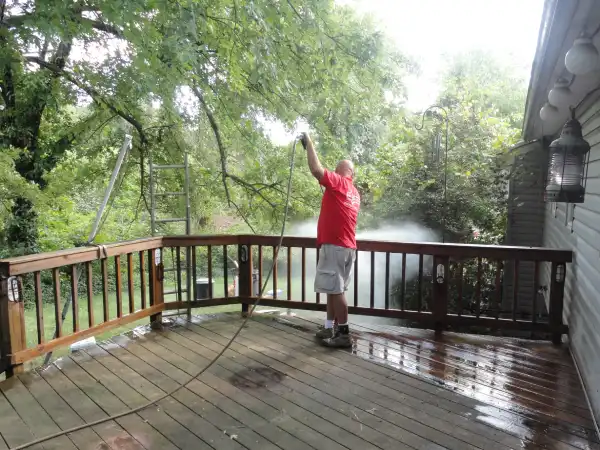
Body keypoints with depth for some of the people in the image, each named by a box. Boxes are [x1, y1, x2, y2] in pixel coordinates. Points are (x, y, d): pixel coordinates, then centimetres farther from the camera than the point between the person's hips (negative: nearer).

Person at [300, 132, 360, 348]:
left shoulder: (338, 182, -7)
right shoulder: (354, 193, 18)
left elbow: (317, 170, -20)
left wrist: (308, 142, -11)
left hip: (334, 246, -9)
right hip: (347, 246, 9)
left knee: (336, 290, -6)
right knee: (334, 289, 14)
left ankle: (343, 334, -1)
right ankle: (329, 328, 21)